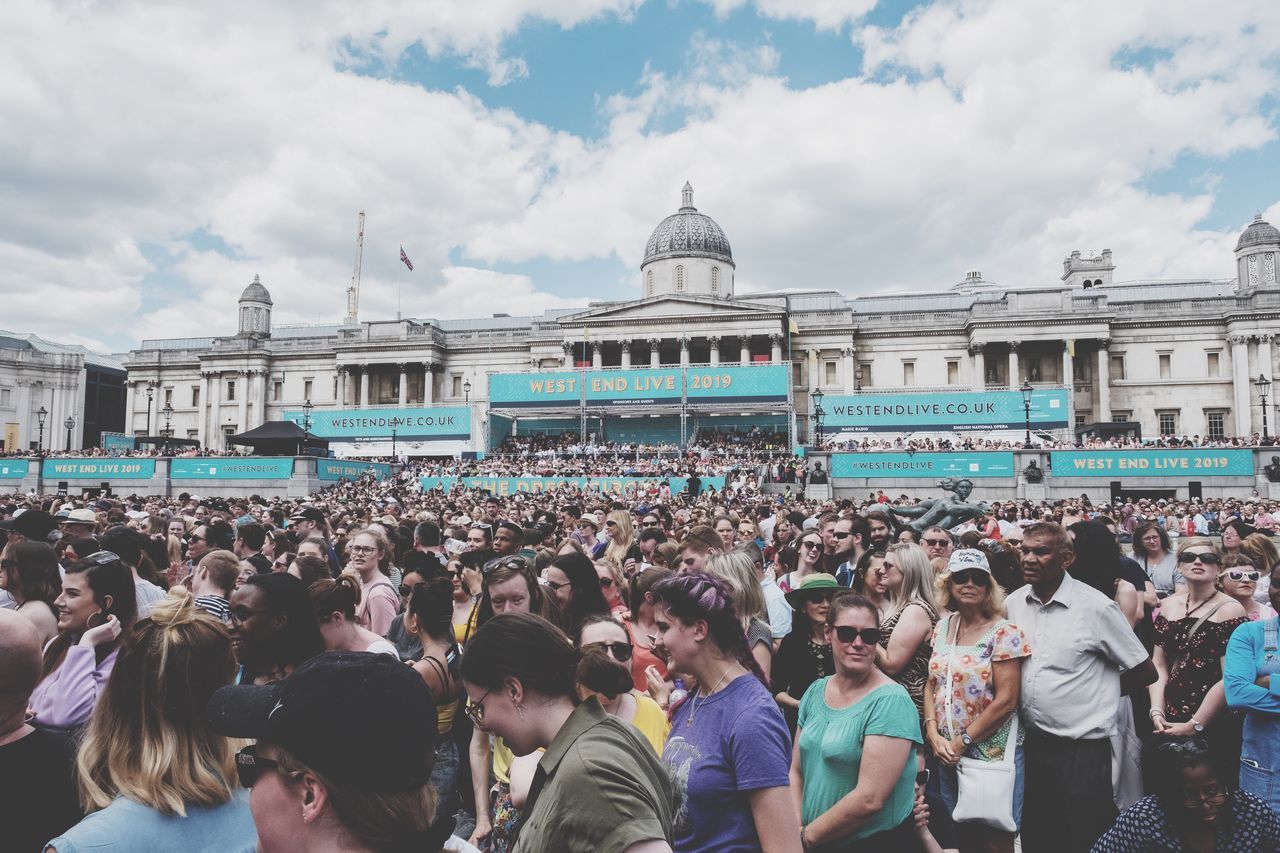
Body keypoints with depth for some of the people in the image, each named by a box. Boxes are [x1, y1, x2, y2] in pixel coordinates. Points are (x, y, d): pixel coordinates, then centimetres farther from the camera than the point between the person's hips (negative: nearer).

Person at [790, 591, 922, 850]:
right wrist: (795, 831, -10)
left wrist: (807, 835, -16)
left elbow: (870, 799, -24)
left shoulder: (891, 701, -19)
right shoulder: (815, 692, 0)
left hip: (875, 841, -5)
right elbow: (796, 772, 4)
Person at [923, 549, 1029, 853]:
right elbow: (931, 683, 8)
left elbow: (1005, 701, -16)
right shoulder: (942, 627, 4)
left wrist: (962, 742, -14)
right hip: (947, 752, 5)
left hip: (990, 751, -5)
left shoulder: (1004, 633, -12)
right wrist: (933, 733, -6)